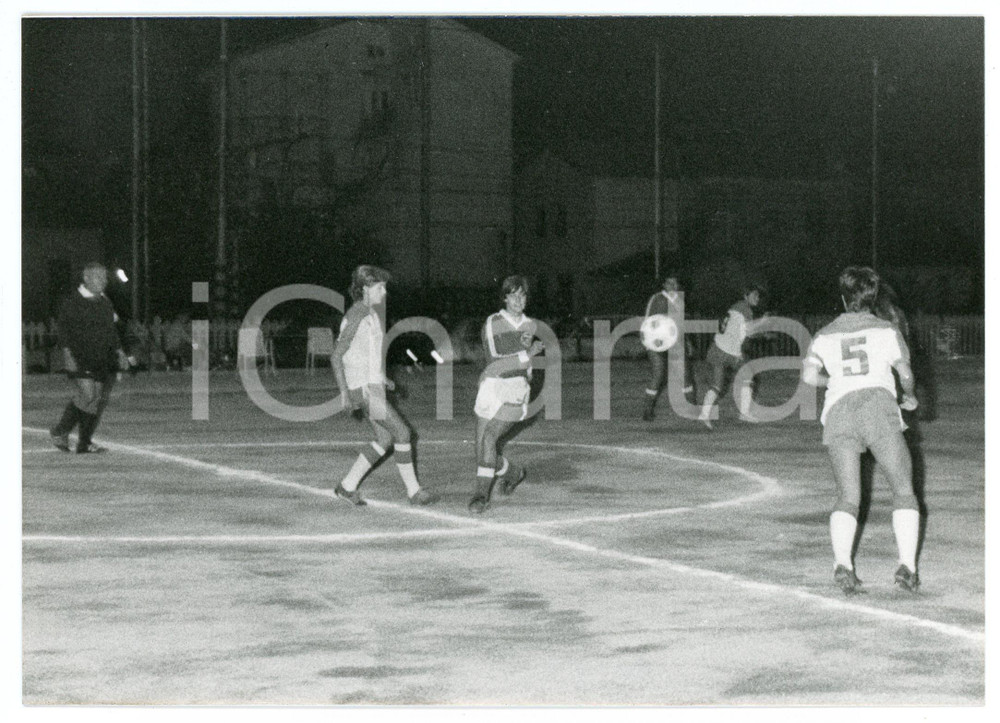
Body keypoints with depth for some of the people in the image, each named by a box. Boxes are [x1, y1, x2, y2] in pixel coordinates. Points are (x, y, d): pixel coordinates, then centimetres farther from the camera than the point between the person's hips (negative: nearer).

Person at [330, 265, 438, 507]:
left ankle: (348, 486, 15)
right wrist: (345, 394, -22)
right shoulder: (357, 316, -17)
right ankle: (414, 491, 2)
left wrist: (380, 378, 20)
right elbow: (336, 355, -18)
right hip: (364, 388, -10)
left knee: (385, 440, 11)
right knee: (402, 432, -6)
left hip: (372, 384, 10)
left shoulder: (370, 312, 13)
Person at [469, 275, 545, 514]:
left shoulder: (532, 326, 12)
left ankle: (482, 494, -13)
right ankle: (513, 472, 32)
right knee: (482, 449, 3)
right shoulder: (492, 324, -1)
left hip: (516, 391, 0)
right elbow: (493, 362, -11)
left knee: (489, 439, -19)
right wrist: (526, 353, -14)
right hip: (490, 386, 0)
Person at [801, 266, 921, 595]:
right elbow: (905, 374, 11)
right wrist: (909, 397, 33)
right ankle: (907, 564, -10)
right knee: (904, 490, 4)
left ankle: (842, 562, -20)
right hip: (878, 403, -2)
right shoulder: (885, 330, 15)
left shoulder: (824, 336, 19)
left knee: (848, 497, 2)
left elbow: (809, 376, 4)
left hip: (838, 411, 2)